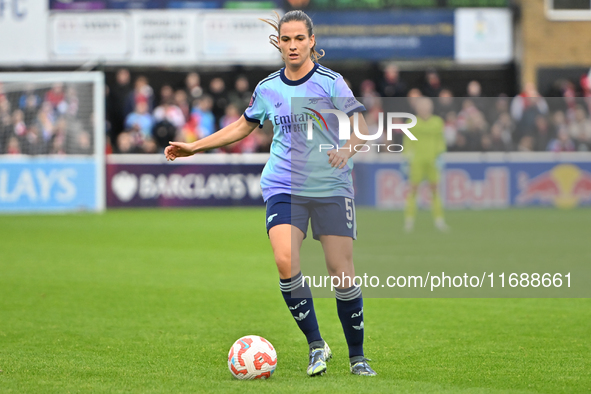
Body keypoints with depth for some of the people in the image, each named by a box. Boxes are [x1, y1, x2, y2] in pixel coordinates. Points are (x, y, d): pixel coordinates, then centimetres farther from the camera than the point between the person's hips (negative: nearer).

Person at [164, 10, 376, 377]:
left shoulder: (330, 82, -4)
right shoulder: (268, 88, 8)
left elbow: (362, 128, -8)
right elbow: (242, 127, 24)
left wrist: (346, 150, -29)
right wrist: (193, 147, 22)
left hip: (331, 187, -2)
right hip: (283, 185, 2)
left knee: (342, 271, -5)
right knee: (285, 261, -20)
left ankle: (357, 356, 12)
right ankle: (316, 346, -6)